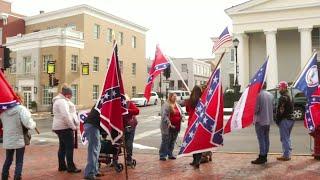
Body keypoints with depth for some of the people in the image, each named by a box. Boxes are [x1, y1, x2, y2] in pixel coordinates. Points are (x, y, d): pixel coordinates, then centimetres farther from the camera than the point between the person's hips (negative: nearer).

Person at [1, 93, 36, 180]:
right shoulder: (21, 109, -15)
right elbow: (28, 124, -23)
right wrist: (34, 124, -3)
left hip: (7, 140, 5)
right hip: (19, 140, -5)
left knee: (8, 160, 21)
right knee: (19, 162, 7)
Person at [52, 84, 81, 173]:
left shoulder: (59, 100, 19)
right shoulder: (62, 101, -16)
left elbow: (69, 113, 21)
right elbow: (65, 115, -26)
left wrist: (75, 123, 12)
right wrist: (73, 126, -19)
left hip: (60, 127, 11)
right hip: (64, 127, -11)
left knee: (62, 147, 14)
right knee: (70, 147, -6)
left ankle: (62, 166, 22)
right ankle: (71, 167, -2)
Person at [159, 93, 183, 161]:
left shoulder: (177, 105, 14)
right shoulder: (166, 105, -11)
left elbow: (180, 114, 24)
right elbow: (164, 115, -19)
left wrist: (181, 117, 3)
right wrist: (169, 123, -26)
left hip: (176, 127, 7)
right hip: (168, 127, -7)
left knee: (172, 141, 14)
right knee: (165, 141, -2)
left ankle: (170, 154, 26)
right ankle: (162, 155, 7)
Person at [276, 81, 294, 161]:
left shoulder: (283, 97, -16)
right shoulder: (289, 96, 15)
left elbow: (281, 110, -20)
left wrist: (277, 120, -12)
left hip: (284, 119, -10)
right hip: (290, 119, 10)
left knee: (284, 138, -4)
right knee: (287, 138, 17)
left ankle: (286, 155, 0)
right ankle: (288, 154, 23)